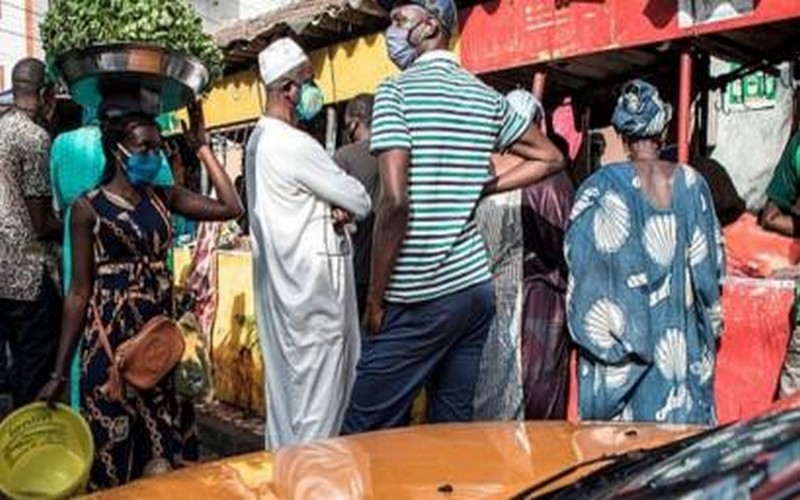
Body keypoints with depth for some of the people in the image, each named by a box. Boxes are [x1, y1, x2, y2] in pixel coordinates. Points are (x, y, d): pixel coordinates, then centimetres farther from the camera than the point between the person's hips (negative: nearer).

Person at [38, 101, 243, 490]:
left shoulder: (163, 197, 7)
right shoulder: (88, 207, -6)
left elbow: (231, 208, -3)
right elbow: (79, 292, -5)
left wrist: (202, 147, -1)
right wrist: (60, 371, -5)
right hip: (112, 338, -4)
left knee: (165, 456, 9)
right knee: (113, 457, 7)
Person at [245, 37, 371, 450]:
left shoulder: (259, 139, 10)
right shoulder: (295, 144, -18)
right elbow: (361, 203, -12)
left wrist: (333, 209, -3)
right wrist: (344, 204, 9)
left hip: (279, 284, 10)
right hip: (313, 282, -10)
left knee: (284, 383, 16)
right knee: (319, 398, -1)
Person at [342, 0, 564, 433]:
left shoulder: (396, 92, -9)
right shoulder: (486, 97, 10)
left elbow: (395, 201, -19)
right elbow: (549, 158, 22)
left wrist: (375, 296, -10)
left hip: (420, 299, -7)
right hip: (475, 287, 7)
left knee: (365, 433, 2)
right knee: (453, 425, 14)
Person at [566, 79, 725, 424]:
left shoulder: (603, 185, -11)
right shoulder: (692, 183, -3)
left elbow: (578, 255, -9)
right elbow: (710, 263, 3)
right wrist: (710, 327, 15)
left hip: (617, 332, -2)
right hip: (679, 339, 3)